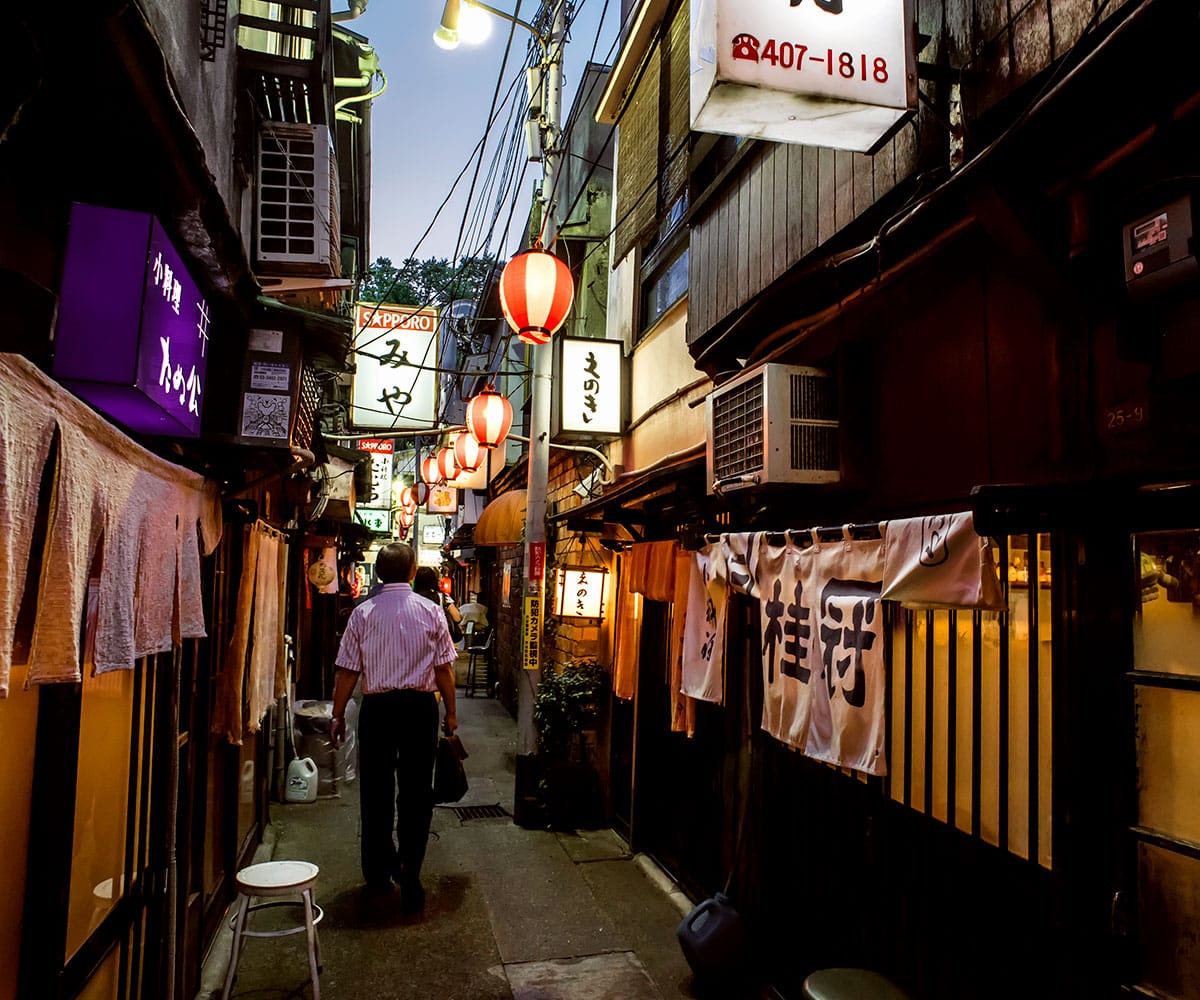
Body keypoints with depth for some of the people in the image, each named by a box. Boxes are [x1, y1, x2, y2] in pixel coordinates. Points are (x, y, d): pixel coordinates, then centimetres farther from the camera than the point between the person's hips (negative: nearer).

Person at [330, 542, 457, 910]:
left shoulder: (362, 613, -3)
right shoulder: (431, 612, -3)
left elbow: (347, 671, -2)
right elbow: (444, 668, -1)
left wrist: (338, 715, 9)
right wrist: (450, 712, 9)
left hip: (377, 707, 1)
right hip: (419, 706, -1)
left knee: (376, 792, 14)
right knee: (416, 794, 7)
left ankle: (378, 872, 27)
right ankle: (409, 877, 6)